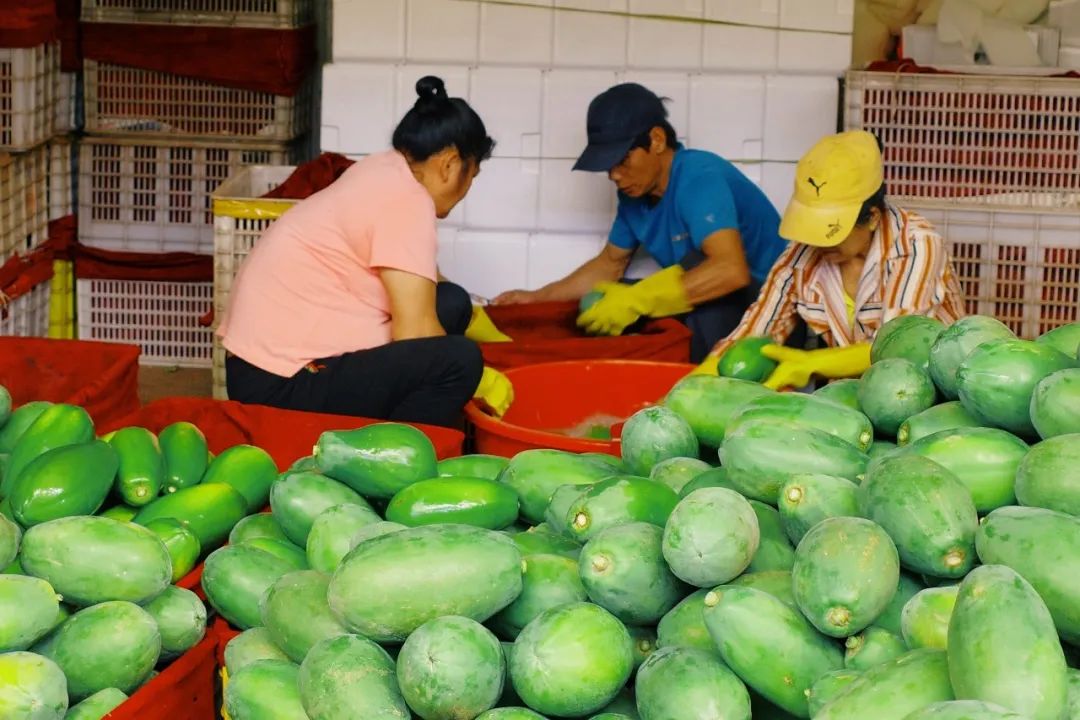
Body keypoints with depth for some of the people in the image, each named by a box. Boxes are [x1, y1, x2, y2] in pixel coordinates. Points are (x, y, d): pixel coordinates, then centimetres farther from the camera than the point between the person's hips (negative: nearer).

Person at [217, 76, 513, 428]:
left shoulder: (385, 172, 9)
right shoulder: (407, 199, -17)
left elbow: (423, 283, 23)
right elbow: (415, 332, -19)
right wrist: (482, 381, -6)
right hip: (280, 382, -10)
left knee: (451, 304, 9)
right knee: (458, 360, -19)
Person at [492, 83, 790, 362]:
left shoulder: (699, 178, -24)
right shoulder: (636, 192, 1)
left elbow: (732, 270, -39)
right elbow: (611, 263, 18)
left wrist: (636, 300, -36)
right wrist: (538, 298, 7)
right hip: (707, 306, 8)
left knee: (698, 263, -33)